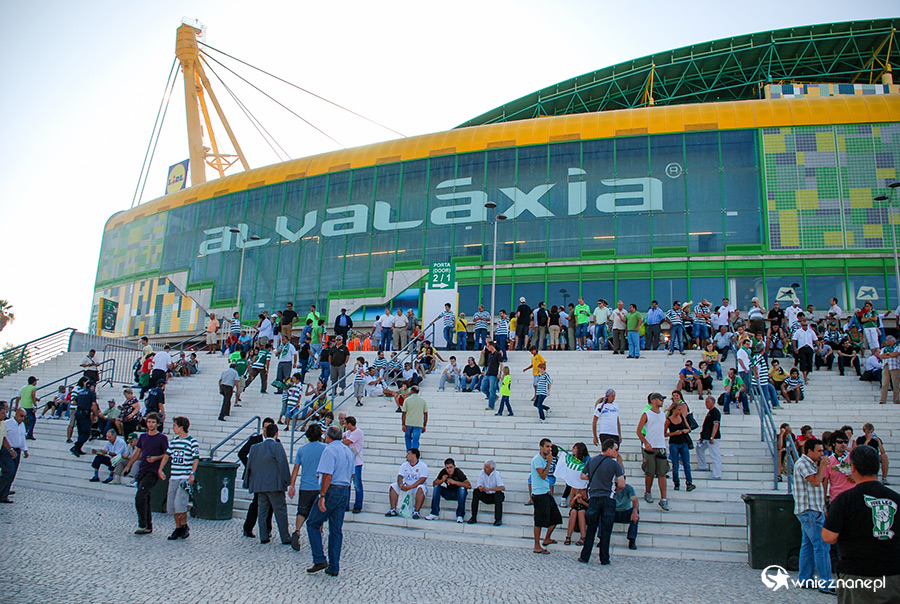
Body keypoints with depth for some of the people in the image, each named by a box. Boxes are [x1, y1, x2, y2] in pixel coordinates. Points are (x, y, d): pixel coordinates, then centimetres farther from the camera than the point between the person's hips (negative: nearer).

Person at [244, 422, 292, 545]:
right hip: (274, 484, -5)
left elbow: (249, 465, 14)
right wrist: (286, 480, -6)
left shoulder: (255, 447, 10)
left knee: (262, 510, 12)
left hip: (259, 485, 5)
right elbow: (282, 464, -13)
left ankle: (263, 537, 12)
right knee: (280, 511, 1)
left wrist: (247, 483, 22)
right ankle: (285, 538, 4)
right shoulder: (277, 446, -8)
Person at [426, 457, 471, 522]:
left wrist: (454, 482, -38)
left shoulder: (458, 472, -23)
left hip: (458, 494, -4)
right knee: (437, 487, -16)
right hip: (448, 494, 4)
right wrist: (441, 480, -29)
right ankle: (434, 513, -14)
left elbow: (469, 486, -32)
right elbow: (434, 483, -9)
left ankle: (460, 515, -28)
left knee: (462, 488, -33)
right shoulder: (443, 472, -11)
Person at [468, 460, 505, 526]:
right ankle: (473, 517, -16)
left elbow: (503, 488, -31)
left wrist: (488, 489, -38)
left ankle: (498, 519, -29)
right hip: (486, 496, 4)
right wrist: (480, 488, -29)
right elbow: (479, 484, -2)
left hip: (495, 496, -4)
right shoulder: (482, 472, -4)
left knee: (498, 493, -34)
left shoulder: (496, 474, -18)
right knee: (476, 492, -20)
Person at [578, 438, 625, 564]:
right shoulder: (614, 464, -9)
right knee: (606, 530, 5)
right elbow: (622, 484, -12)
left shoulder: (591, 460, 4)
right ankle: (604, 559, 11)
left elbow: (583, 476, 13)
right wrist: (616, 489, 9)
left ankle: (585, 557, 12)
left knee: (591, 529, 10)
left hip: (593, 498, 3)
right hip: (608, 500, -3)